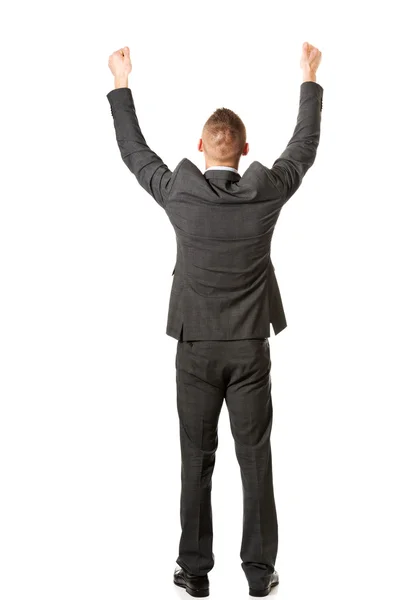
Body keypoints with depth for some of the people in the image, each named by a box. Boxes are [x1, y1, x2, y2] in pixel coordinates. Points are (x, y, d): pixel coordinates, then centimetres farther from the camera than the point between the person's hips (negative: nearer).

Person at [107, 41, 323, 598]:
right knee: (256, 460, 8)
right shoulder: (268, 191, -7)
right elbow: (305, 146, 10)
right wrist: (310, 79, 23)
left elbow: (133, 150, 9)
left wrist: (121, 83, 21)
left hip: (196, 348, 0)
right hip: (250, 349, 0)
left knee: (196, 462, 8)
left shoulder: (178, 192, -8)